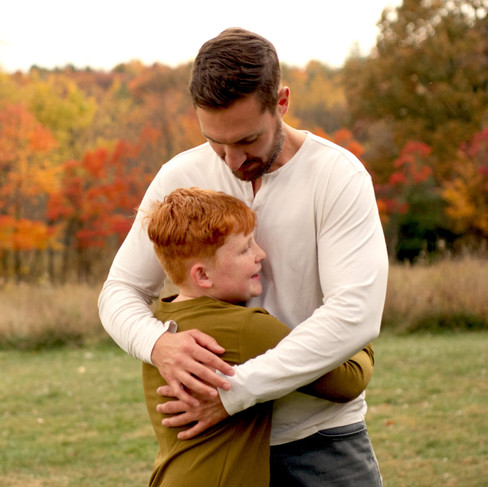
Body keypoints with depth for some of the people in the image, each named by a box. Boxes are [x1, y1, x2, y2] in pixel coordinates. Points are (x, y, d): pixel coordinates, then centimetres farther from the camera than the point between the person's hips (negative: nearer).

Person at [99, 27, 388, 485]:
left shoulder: (338, 176, -13)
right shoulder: (179, 178, -2)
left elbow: (355, 314, -22)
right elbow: (120, 291, 2)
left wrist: (236, 390, -27)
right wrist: (158, 343, -23)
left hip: (321, 435, -2)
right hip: (219, 437, 2)